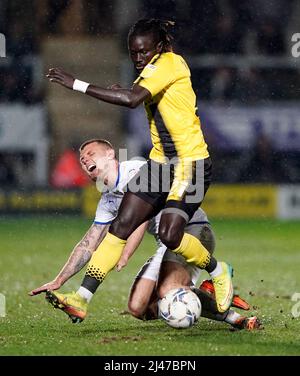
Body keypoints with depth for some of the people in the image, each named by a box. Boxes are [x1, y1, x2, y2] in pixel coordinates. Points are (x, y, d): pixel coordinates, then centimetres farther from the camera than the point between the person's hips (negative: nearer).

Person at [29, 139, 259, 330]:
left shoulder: (137, 169, -7)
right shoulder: (108, 202, 18)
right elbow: (88, 245, 21)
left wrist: (122, 259, -25)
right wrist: (58, 282, 15)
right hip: (167, 244, 9)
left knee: (167, 291, -33)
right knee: (139, 308, -7)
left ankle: (232, 316, -26)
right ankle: (205, 296, 1)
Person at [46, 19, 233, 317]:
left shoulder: (169, 63, -16)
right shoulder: (152, 70, 12)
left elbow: (132, 99, -29)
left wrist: (77, 84, -28)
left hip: (192, 163, -8)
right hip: (160, 163, 8)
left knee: (169, 235, -19)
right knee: (121, 225, -4)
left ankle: (217, 271, 10)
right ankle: (83, 297, -7)